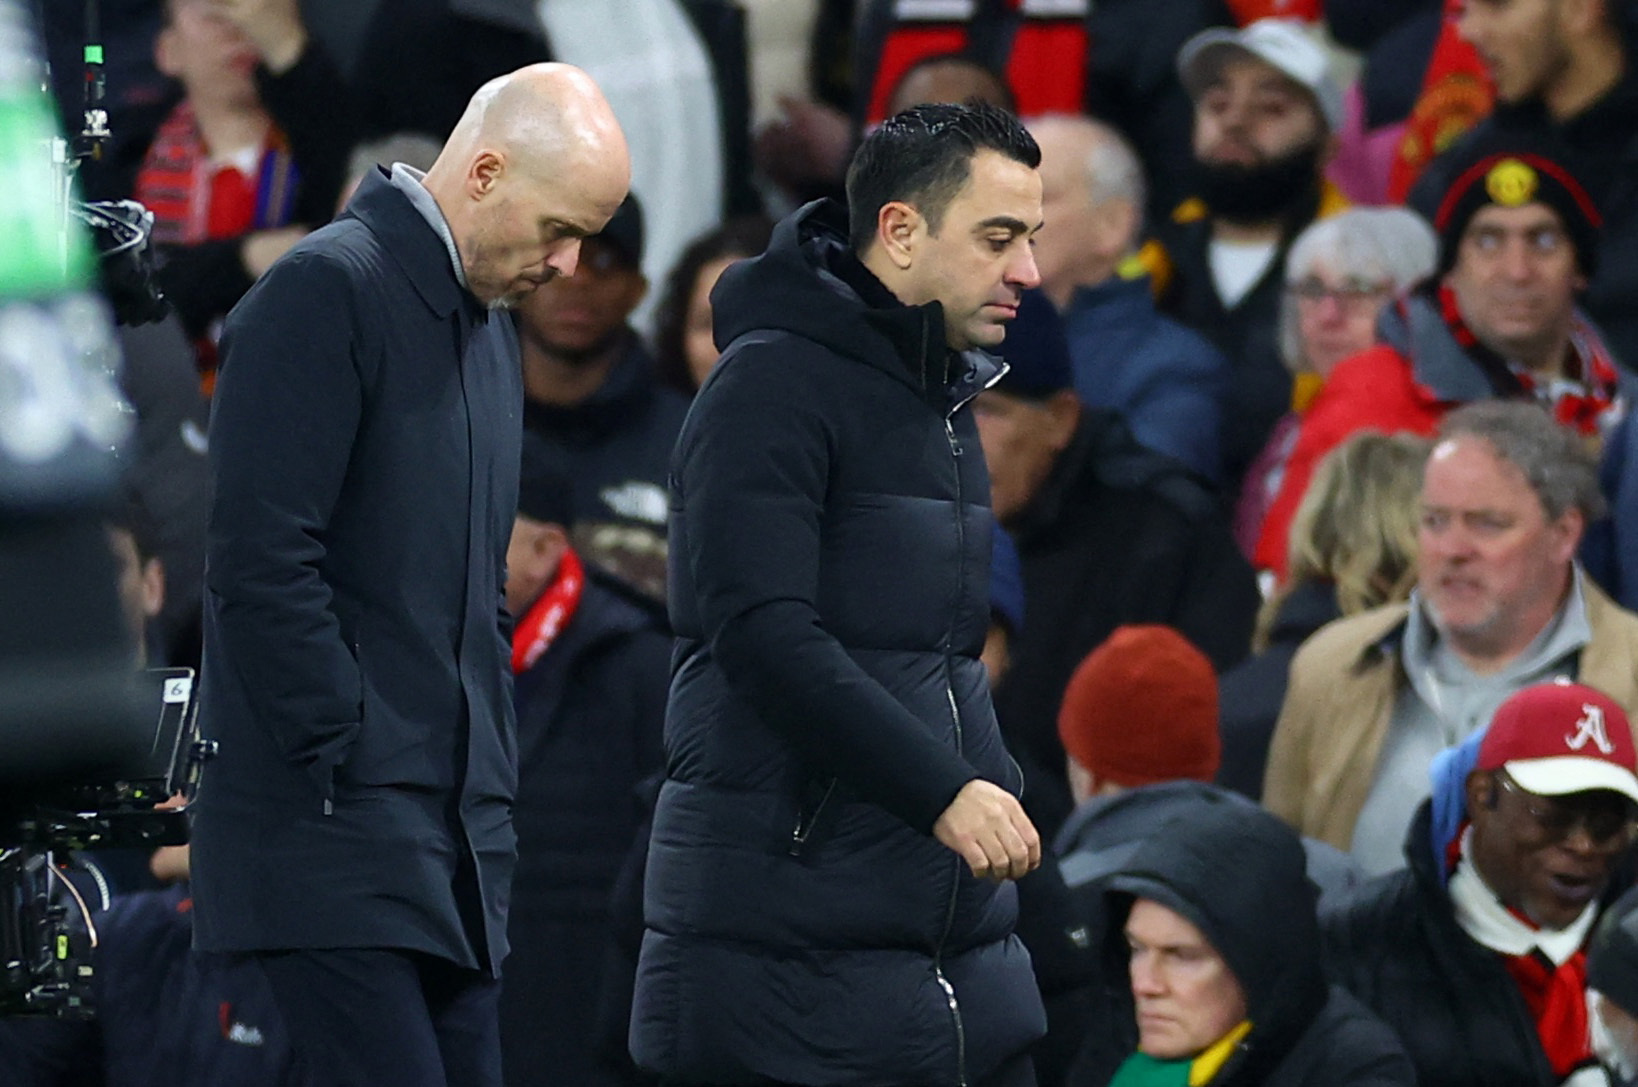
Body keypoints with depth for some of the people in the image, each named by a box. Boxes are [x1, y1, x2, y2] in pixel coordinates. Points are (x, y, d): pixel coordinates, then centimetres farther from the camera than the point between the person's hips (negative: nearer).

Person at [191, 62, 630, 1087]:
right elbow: (262, 560, -16)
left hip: (455, 841, 9)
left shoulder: (490, 332, 20)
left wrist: (490, 787, 15)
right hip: (336, 837, -9)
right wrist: (340, 764, -16)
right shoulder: (327, 290, -9)